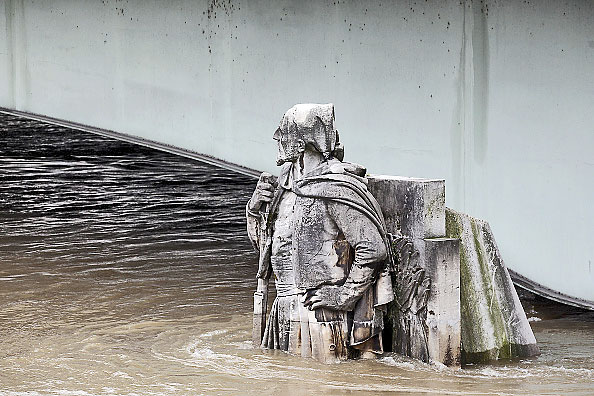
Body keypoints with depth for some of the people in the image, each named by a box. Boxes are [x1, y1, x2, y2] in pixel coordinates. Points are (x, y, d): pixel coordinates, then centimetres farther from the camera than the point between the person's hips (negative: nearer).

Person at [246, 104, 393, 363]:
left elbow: (374, 248, -17)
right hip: (286, 309, 8)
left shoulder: (336, 189, -15)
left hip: (323, 310, -8)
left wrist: (345, 294, -17)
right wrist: (257, 207, 1)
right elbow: (262, 241, 20)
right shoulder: (287, 181, 10)